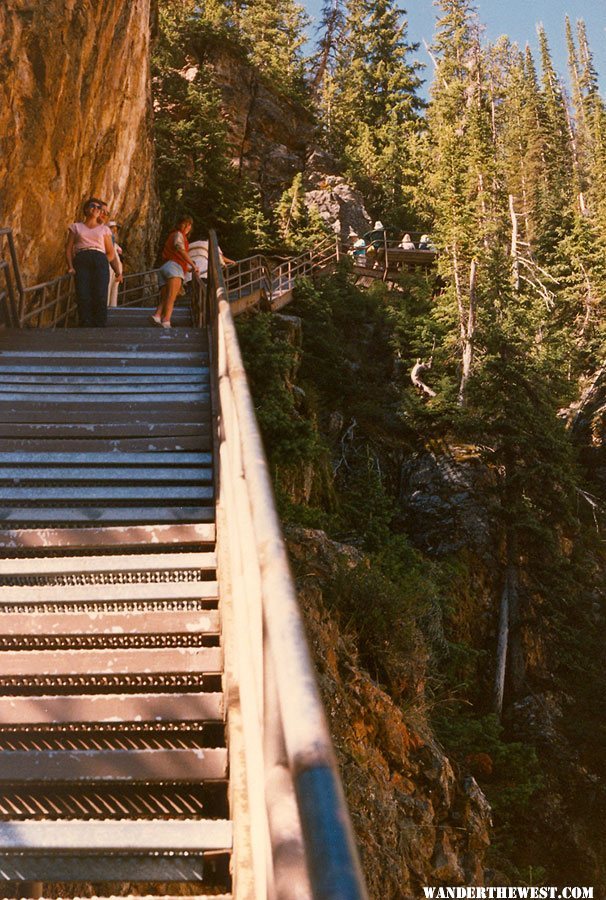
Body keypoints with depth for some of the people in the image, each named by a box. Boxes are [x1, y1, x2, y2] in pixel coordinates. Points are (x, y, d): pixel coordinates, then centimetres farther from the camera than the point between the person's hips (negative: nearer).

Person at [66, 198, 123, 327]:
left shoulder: (104, 229, 23)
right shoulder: (76, 227, 22)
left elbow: (111, 253, 18)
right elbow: (68, 248, 14)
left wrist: (118, 271, 2)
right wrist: (70, 266, -3)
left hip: (100, 262, 0)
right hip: (81, 262, 0)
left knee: (100, 297, -18)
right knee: (83, 297, -18)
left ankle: (100, 328, -20)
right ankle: (85, 328, -18)